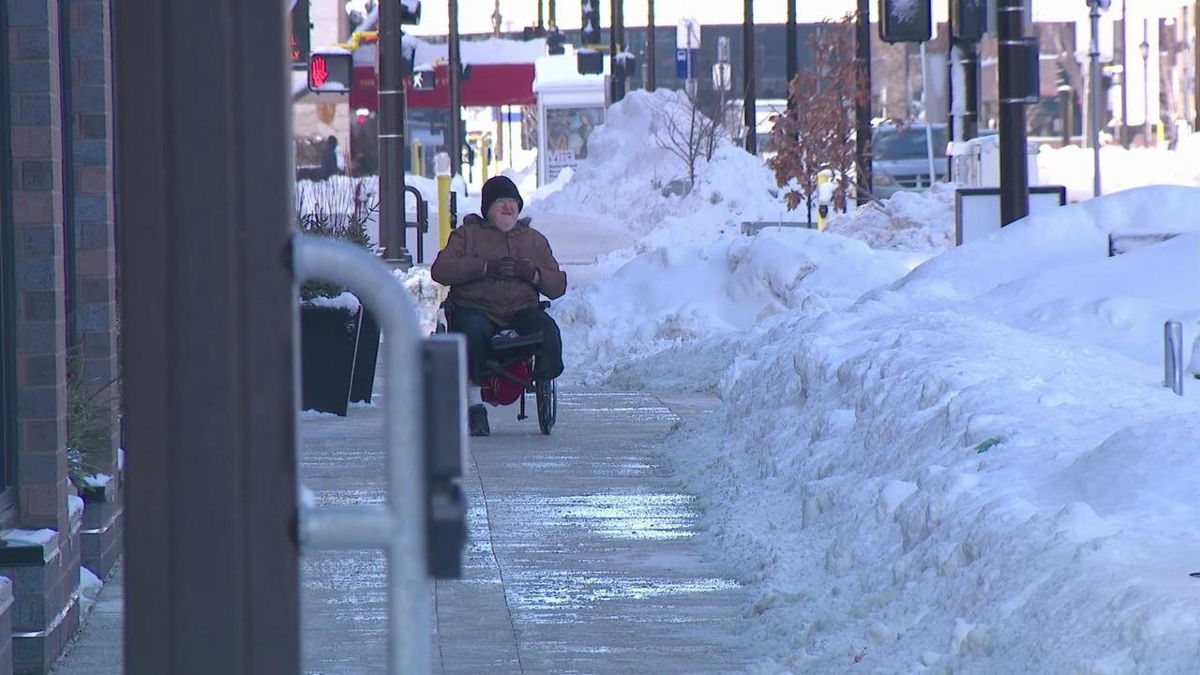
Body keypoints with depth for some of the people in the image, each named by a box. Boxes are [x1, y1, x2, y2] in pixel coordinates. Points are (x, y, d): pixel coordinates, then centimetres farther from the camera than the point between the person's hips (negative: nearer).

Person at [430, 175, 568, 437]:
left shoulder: (535, 240, 25)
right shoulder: (467, 234, 17)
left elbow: (558, 286, 18)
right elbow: (440, 270, 0)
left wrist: (534, 274, -5)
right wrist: (485, 267, -11)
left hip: (521, 311, 2)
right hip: (475, 308, -2)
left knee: (546, 329, -32)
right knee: (473, 330, -38)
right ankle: (474, 405, -33)